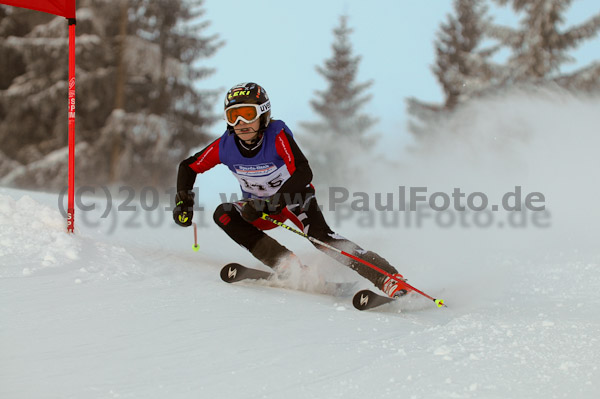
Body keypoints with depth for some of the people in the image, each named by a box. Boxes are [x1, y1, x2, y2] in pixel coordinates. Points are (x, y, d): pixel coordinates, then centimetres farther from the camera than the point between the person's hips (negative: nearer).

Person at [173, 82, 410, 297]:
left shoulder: (277, 136, -29)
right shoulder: (225, 146, -19)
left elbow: (303, 173, -40)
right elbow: (188, 167, -4)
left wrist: (273, 203, -48)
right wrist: (183, 201, -18)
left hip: (295, 196, -4)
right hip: (260, 206, 5)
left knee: (320, 236, -30)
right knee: (223, 215, -22)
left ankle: (389, 278, -37)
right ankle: (289, 267, -27)